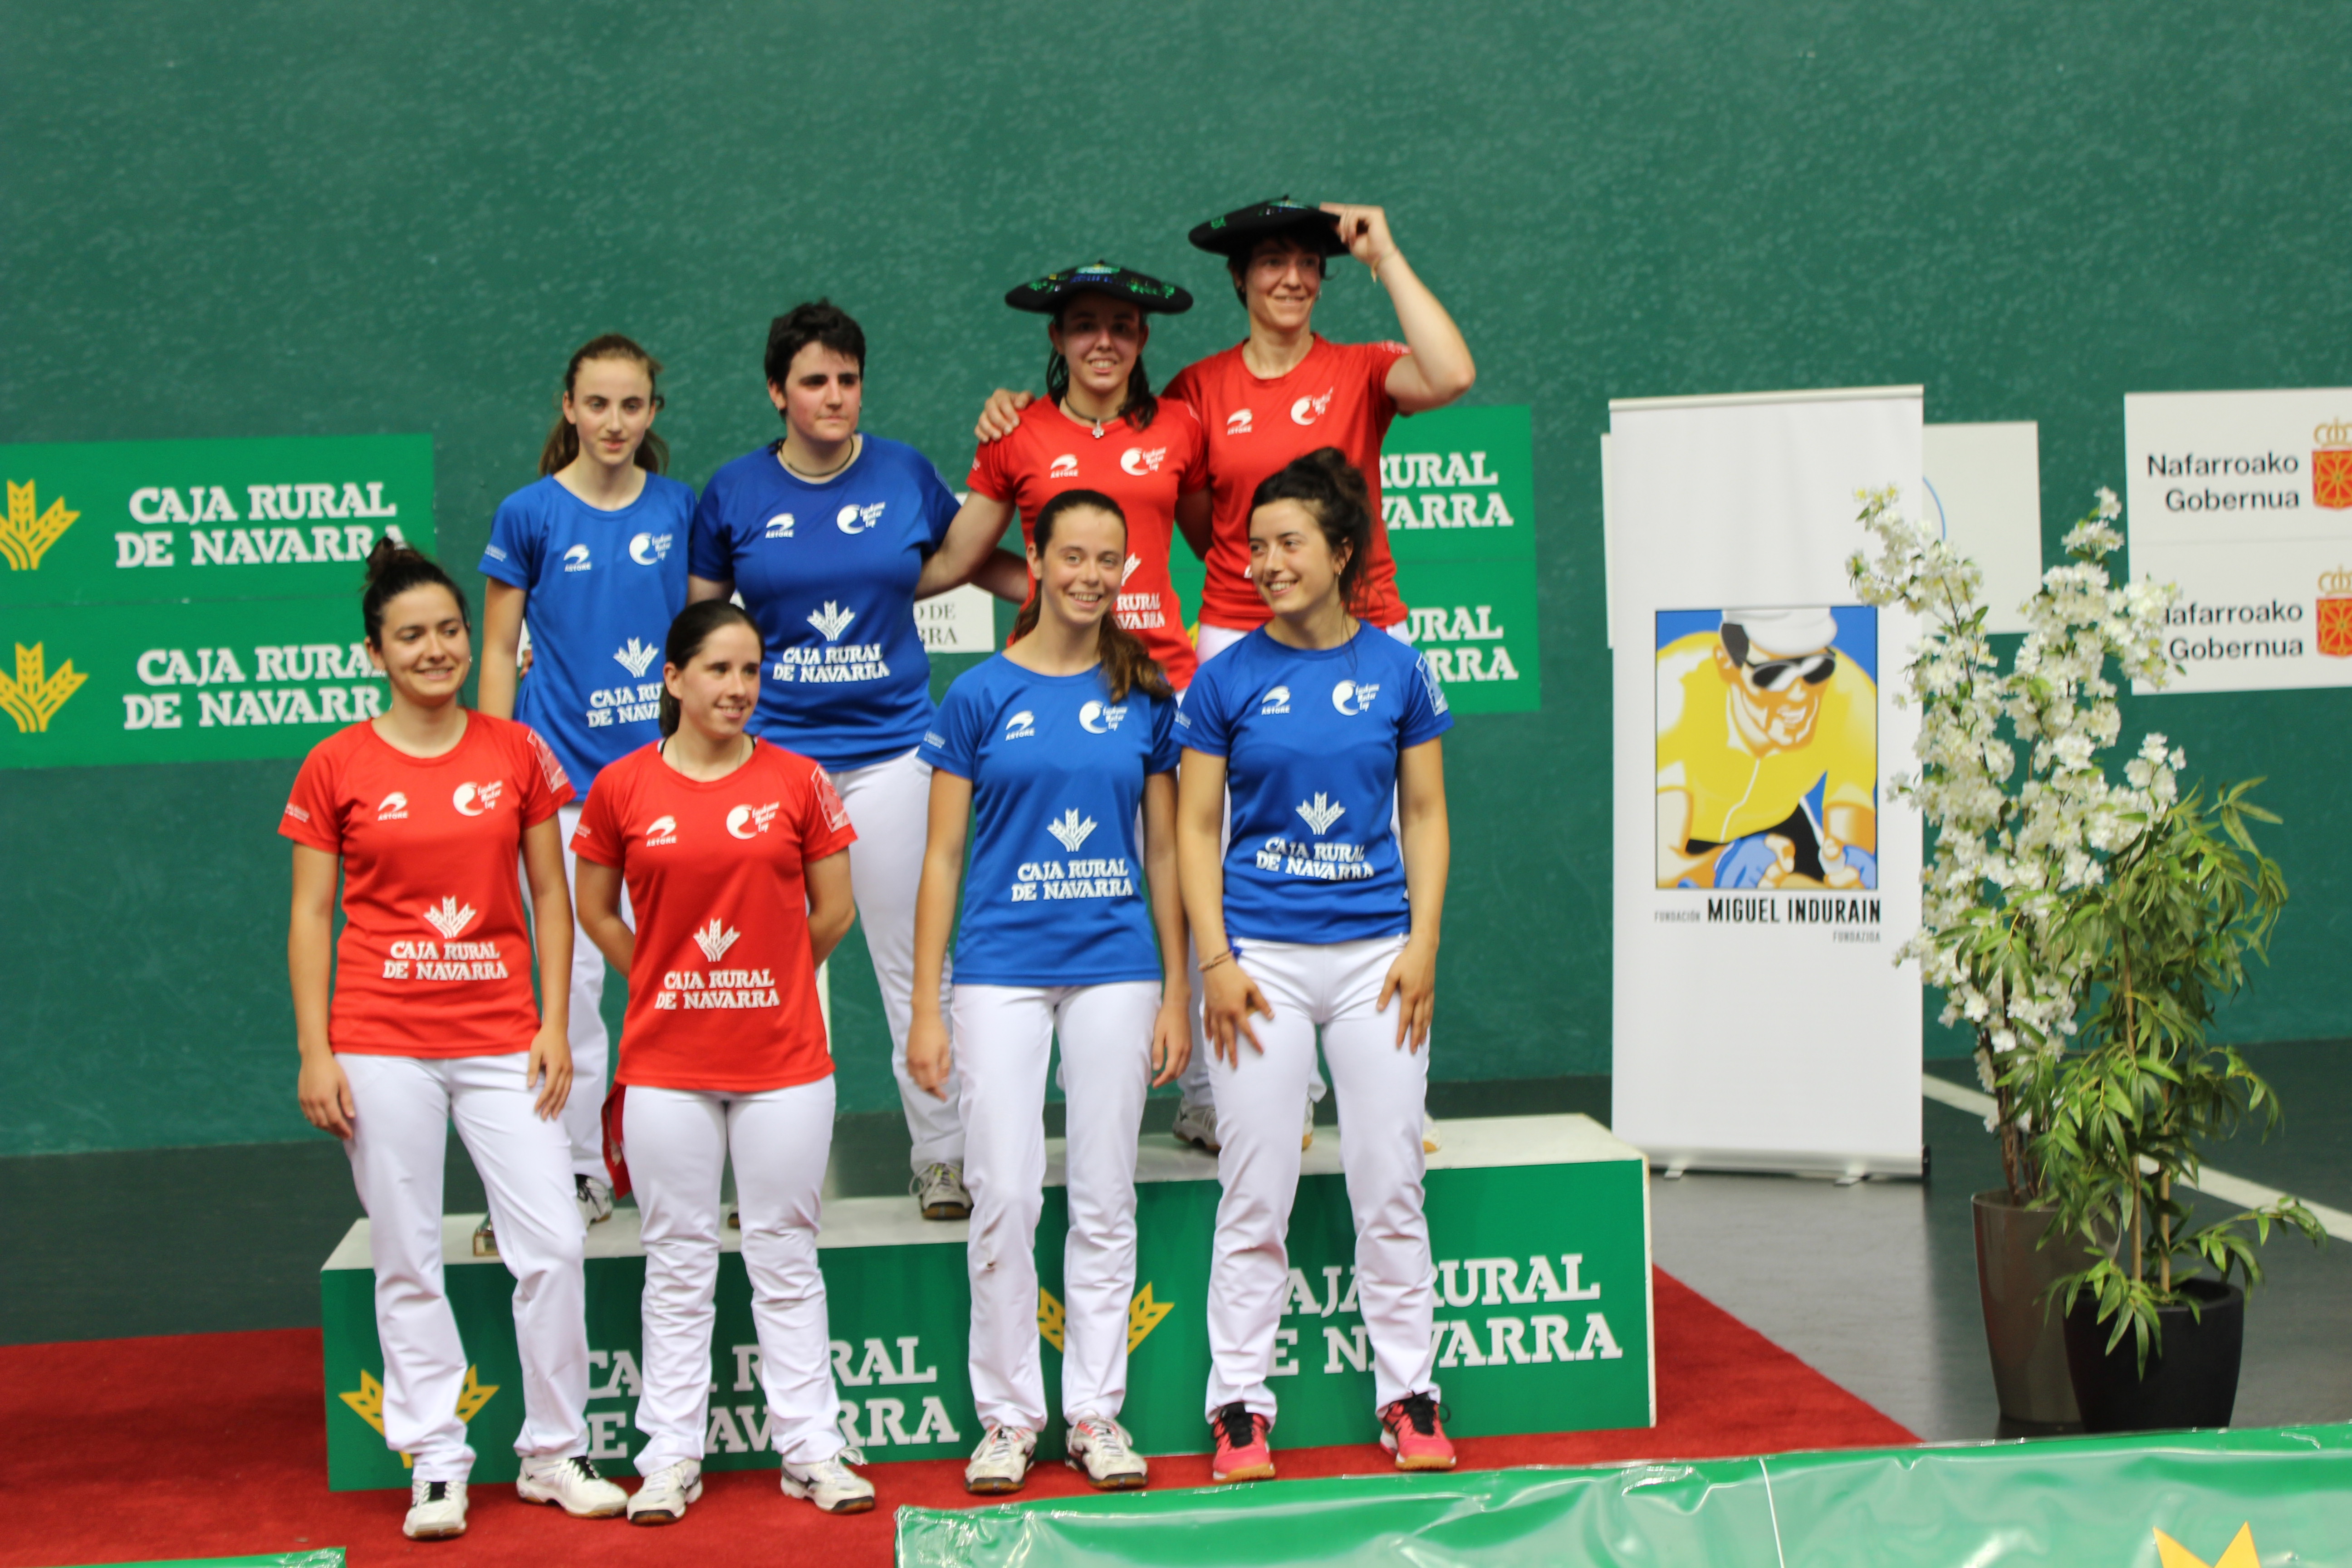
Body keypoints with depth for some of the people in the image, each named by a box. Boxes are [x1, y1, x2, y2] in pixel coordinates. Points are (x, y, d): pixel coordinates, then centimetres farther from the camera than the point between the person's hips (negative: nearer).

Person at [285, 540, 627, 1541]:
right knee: (408, 1263, 3)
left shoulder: (517, 754, 6)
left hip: (500, 1041, 1)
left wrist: (554, 1026, 1)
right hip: (382, 1047, -1)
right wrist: (314, 1053, -3)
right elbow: (311, 916, 3)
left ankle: (554, 1454, 13)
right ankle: (437, 1467, 14)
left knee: (553, 1247, -2)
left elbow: (550, 896, 9)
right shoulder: (336, 768, 1)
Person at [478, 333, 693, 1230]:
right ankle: (581, 1173, 10)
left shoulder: (678, 509, 5)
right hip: (564, 773, -2)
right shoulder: (531, 515, -2)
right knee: (573, 970, 0)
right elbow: (498, 648, 2)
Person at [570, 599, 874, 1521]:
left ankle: (811, 1449, 13)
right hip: (666, 1063, 0)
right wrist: (664, 982, 7)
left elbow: (834, 911, 7)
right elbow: (595, 910, 11)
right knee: (677, 1262, 6)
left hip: (785, 1057, 0)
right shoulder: (623, 788, 0)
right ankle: (671, 1456, 13)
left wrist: (766, 983, 10)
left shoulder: (797, 782, 1)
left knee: (785, 1255, 6)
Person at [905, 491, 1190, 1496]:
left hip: (1115, 965, 2)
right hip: (1002, 967, -2)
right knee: (1004, 1197, -3)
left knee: (1105, 1198, 6)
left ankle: (1096, 1413, 15)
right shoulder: (980, 696, 1)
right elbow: (942, 859, 1)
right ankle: (1007, 1414, 10)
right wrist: (927, 1010, -3)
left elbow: (1163, 852, 11)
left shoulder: (1144, 697, 7)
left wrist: (1178, 991, 5)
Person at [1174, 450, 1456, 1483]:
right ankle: (1238, 1405, 12)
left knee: (1389, 1186, 5)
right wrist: (1216, 961, -7)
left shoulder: (1396, 671, 4)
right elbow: (1196, 827, 2)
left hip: (1376, 951, 1)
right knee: (1256, 1194, 2)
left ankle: (1408, 1398, 16)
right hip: (1263, 957, -1)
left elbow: (1425, 816, 8)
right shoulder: (1227, 680, 1)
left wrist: (1423, 944, -1)